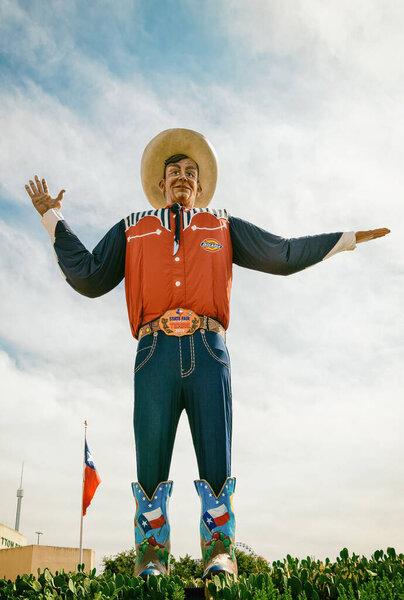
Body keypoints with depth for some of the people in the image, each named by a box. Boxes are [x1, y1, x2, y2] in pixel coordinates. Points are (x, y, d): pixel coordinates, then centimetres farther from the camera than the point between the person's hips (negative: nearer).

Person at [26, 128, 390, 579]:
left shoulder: (222, 227, 25)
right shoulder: (133, 230, 25)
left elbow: (284, 255, 23)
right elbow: (89, 277, 19)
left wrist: (349, 238, 22)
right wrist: (53, 219, 21)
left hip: (208, 354, 0)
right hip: (156, 355, 0)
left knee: (216, 465, -5)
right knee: (151, 469, -1)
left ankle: (219, 556, 1)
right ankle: (151, 566, 6)